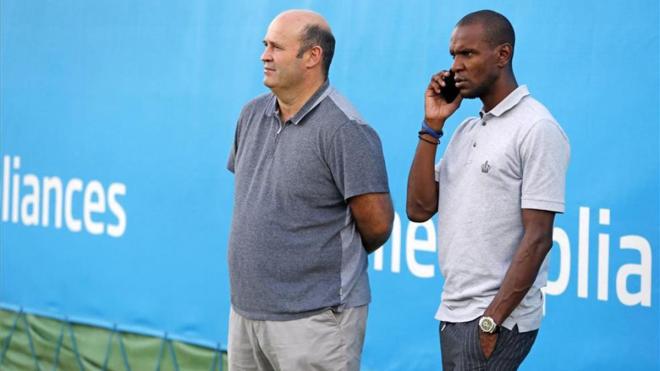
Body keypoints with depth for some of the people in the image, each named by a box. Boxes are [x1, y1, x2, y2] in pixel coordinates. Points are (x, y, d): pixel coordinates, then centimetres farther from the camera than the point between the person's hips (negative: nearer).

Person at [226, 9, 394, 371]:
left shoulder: (344, 129, -15)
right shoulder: (252, 115, 9)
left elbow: (377, 224, -14)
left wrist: (340, 254, 4)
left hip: (315, 318, -7)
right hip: (245, 310, 7)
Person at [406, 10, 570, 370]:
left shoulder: (537, 129, -10)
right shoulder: (466, 130, 14)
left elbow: (537, 239, -15)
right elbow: (419, 208, 8)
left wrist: (492, 321, -18)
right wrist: (432, 127, 2)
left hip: (498, 318, -7)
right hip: (453, 313, 7)